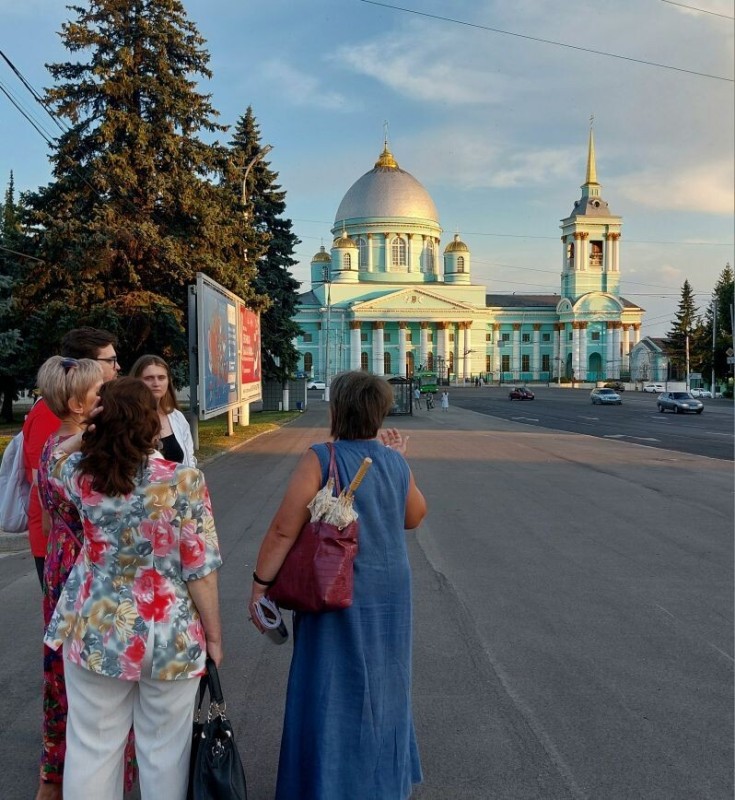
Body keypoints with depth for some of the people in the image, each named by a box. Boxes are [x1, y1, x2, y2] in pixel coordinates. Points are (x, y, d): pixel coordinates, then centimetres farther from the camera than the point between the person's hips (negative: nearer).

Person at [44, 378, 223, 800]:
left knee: (92, 747, 17)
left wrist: (99, 425, 8)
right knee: (165, 749, 16)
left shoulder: (81, 473, -9)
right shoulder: (184, 481, -19)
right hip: (170, 636, -2)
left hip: (95, 631, 3)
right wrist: (214, 635, -3)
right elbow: (200, 570, -15)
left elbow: (59, 454, 18)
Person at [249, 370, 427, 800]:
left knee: (330, 694, 11)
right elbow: (414, 517, 15)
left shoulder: (321, 459, -17)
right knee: (381, 688, 24)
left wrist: (260, 585, -10)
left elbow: (284, 530, -20)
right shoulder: (396, 463, -2)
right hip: (390, 595, 6)